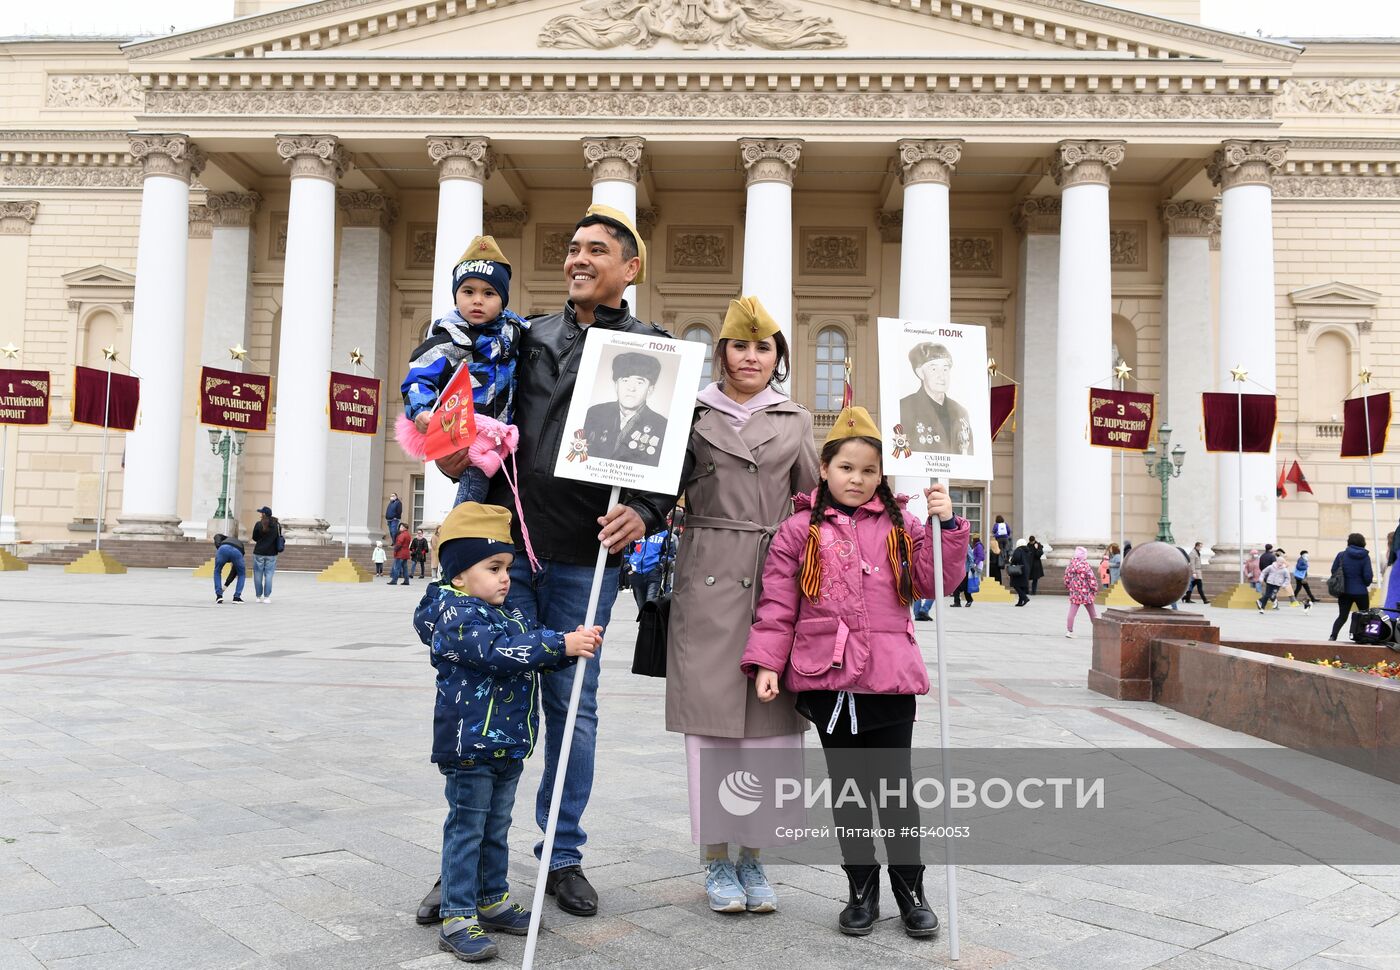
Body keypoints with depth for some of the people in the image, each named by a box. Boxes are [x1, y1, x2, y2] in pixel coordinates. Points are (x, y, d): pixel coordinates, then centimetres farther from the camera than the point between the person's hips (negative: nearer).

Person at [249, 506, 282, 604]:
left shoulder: (258, 524, -7)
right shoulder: (277, 525, 1)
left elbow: (254, 538, 1)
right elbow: (279, 538, 9)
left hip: (259, 552, -2)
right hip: (272, 553, 2)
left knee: (258, 575, 8)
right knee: (268, 575, 4)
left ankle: (259, 596, 12)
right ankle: (267, 597, -1)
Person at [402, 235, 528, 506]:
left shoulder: (511, 328, 9)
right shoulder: (447, 339, -11)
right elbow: (418, 379, -14)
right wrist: (421, 411, -29)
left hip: (499, 430, 7)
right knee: (477, 473, -23)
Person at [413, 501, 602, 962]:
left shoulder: (507, 615, 14)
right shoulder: (454, 615, -16)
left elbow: (534, 643, 11)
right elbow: (499, 652, -28)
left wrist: (572, 644, -11)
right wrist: (561, 644, -31)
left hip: (509, 746, 9)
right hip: (469, 746, -9)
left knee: (496, 828, 19)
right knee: (466, 829, -1)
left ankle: (492, 899, 32)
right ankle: (457, 918, 8)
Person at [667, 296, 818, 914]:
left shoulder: (795, 421, 14)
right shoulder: (694, 413, 7)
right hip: (708, 579, -2)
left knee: (772, 718, 3)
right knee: (711, 716, 0)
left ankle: (753, 857, 19)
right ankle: (716, 859, 15)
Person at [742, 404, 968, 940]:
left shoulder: (899, 527, 8)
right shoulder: (801, 530, 3)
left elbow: (936, 581, 1)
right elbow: (777, 605, 1)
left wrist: (946, 525, -10)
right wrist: (767, 663, -7)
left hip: (891, 678, 1)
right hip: (828, 679, 0)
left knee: (896, 787, 8)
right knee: (848, 788, 11)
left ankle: (910, 891, 24)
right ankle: (862, 891, 26)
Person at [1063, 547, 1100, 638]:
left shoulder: (1071, 564, 1)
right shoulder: (1085, 564, -14)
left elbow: (1067, 577, 9)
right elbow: (1091, 578, -13)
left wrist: (1067, 586, 22)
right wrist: (1095, 589, -1)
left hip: (1074, 592, 3)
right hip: (1086, 592, -3)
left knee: (1072, 611, 2)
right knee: (1092, 612, 14)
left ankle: (1069, 630, -3)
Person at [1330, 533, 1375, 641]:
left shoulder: (1341, 555, -3)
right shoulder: (1365, 556, -8)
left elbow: (1334, 571, -1)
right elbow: (1368, 576, -10)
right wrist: (1366, 584, 11)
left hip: (1345, 592, 2)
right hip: (1361, 592, -2)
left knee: (1342, 617, 8)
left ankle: (1333, 636, -10)